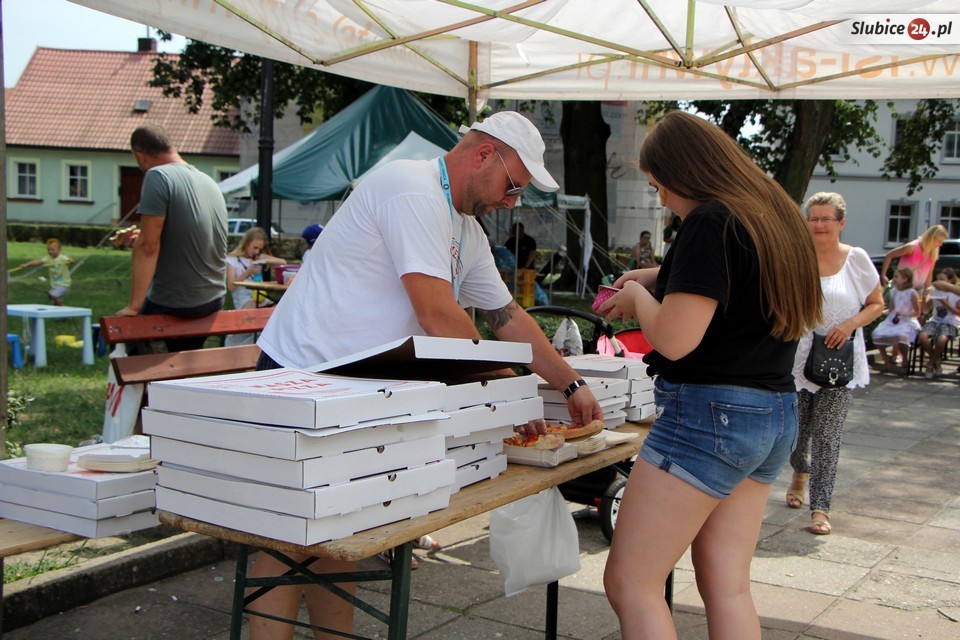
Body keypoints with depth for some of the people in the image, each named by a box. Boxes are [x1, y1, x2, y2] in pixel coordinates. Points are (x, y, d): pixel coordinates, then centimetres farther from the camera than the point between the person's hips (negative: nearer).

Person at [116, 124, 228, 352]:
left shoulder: (158, 176, -15)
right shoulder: (209, 181, 9)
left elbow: (148, 247, -20)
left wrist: (133, 306, -18)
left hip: (174, 306, -7)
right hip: (215, 301, 8)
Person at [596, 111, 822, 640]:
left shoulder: (710, 221, -15)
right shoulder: (777, 215, 13)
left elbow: (674, 339, -21)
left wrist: (637, 297, -2)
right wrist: (657, 277, 24)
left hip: (709, 412, -10)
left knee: (629, 584, -2)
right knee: (728, 589, 13)